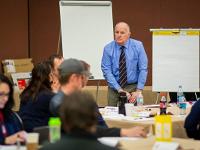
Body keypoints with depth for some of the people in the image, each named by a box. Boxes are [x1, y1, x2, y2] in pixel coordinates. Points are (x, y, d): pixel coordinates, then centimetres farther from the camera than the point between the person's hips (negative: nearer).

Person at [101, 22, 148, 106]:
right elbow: (107, 71, -9)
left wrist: (138, 90, -14)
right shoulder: (108, 49, -4)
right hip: (115, 88, 0)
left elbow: (143, 69, -6)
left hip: (133, 87, 0)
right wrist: (119, 90, -17)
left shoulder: (137, 46, -4)